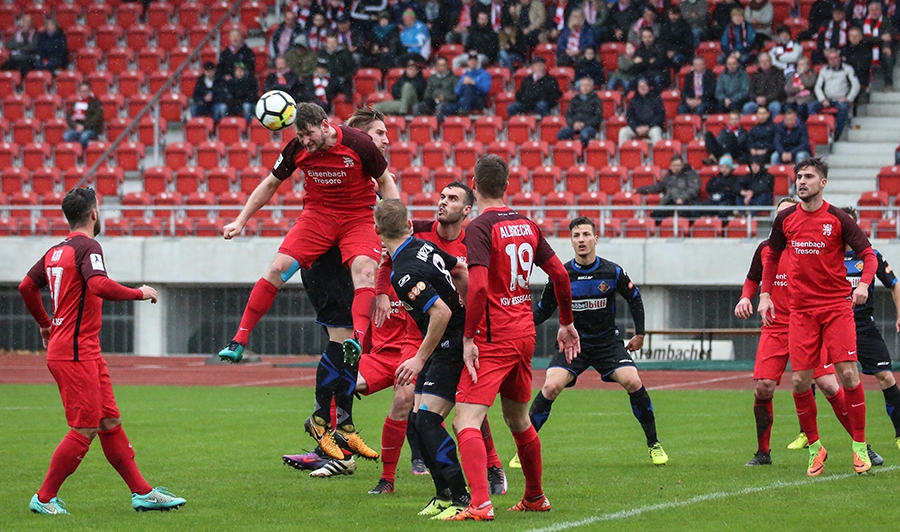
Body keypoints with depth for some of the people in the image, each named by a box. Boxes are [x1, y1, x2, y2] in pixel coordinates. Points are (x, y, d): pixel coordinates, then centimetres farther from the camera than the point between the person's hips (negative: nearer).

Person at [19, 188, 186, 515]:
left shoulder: (55, 251, 14)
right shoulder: (88, 247, -13)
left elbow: (27, 286, 24)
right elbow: (99, 285, -30)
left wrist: (45, 324, 36)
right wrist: (139, 294, -17)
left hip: (86, 353, 10)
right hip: (75, 353, -10)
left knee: (110, 422, 9)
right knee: (84, 430, -7)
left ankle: (142, 493, 11)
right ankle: (45, 499, 0)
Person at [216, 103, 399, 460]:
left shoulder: (358, 143, -17)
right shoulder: (298, 149, -7)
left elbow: (386, 182, -3)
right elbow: (270, 184, 9)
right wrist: (241, 220, 6)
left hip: (358, 216, -2)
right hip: (317, 214, 2)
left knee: (363, 269, -30)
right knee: (279, 267, -14)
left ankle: (357, 338, -44)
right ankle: (239, 341, -9)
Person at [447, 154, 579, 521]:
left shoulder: (479, 228, -13)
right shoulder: (527, 225, 9)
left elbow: (477, 287, -24)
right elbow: (560, 274, 11)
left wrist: (468, 339, -19)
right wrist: (567, 323, 23)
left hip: (492, 339, -8)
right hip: (524, 333, 8)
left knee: (466, 422, -13)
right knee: (518, 419, 24)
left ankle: (480, 503, -29)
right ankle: (535, 497, 36)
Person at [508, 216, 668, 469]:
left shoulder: (613, 272, -8)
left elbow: (634, 298, 9)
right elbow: (544, 309, 4)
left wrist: (639, 334, 11)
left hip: (608, 341, 0)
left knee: (633, 383, -20)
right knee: (551, 387, -21)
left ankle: (654, 445, -1)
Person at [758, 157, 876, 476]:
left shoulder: (838, 219, -4)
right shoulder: (785, 219, 6)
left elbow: (869, 254, -2)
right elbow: (771, 256, 21)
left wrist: (864, 284, -20)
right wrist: (765, 294, 12)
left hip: (836, 307, -3)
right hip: (801, 311, 3)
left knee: (848, 374, -12)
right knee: (800, 381, -4)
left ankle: (860, 446, 1)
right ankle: (814, 447, 12)